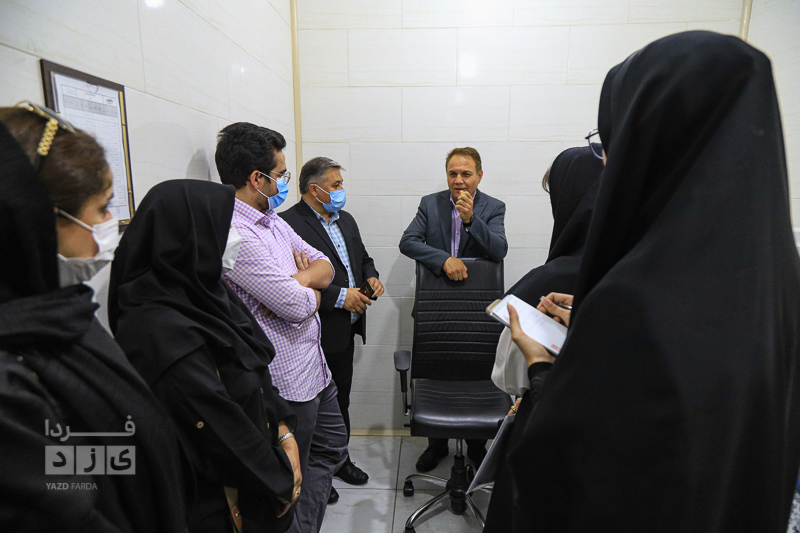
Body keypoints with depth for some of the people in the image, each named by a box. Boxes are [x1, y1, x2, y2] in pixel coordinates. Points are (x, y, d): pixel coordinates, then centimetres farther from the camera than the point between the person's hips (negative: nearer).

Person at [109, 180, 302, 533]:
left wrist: (283, 433, -3)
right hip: (215, 505, -8)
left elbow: (256, 371, 4)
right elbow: (218, 430, -25)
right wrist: (280, 482, -11)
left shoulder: (203, 293, -4)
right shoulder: (162, 330, -31)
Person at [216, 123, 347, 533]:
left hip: (313, 364, 10)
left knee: (332, 446, 25)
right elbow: (299, 306, -25)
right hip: (286, 380, -10)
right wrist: (309, 291, -3)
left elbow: (324, 266, 7)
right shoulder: (233, 234, -24)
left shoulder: (272, 220, 7)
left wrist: (297, 282, -13)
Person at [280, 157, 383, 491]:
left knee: (341, 399, 23)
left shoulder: (345, 220, 12)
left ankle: (340, 459, 44)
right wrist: (339, 297, -23)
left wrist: (371, 277, -1)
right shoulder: (289, 224, -17)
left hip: (346, 330, 8)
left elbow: (362, 257, 21)